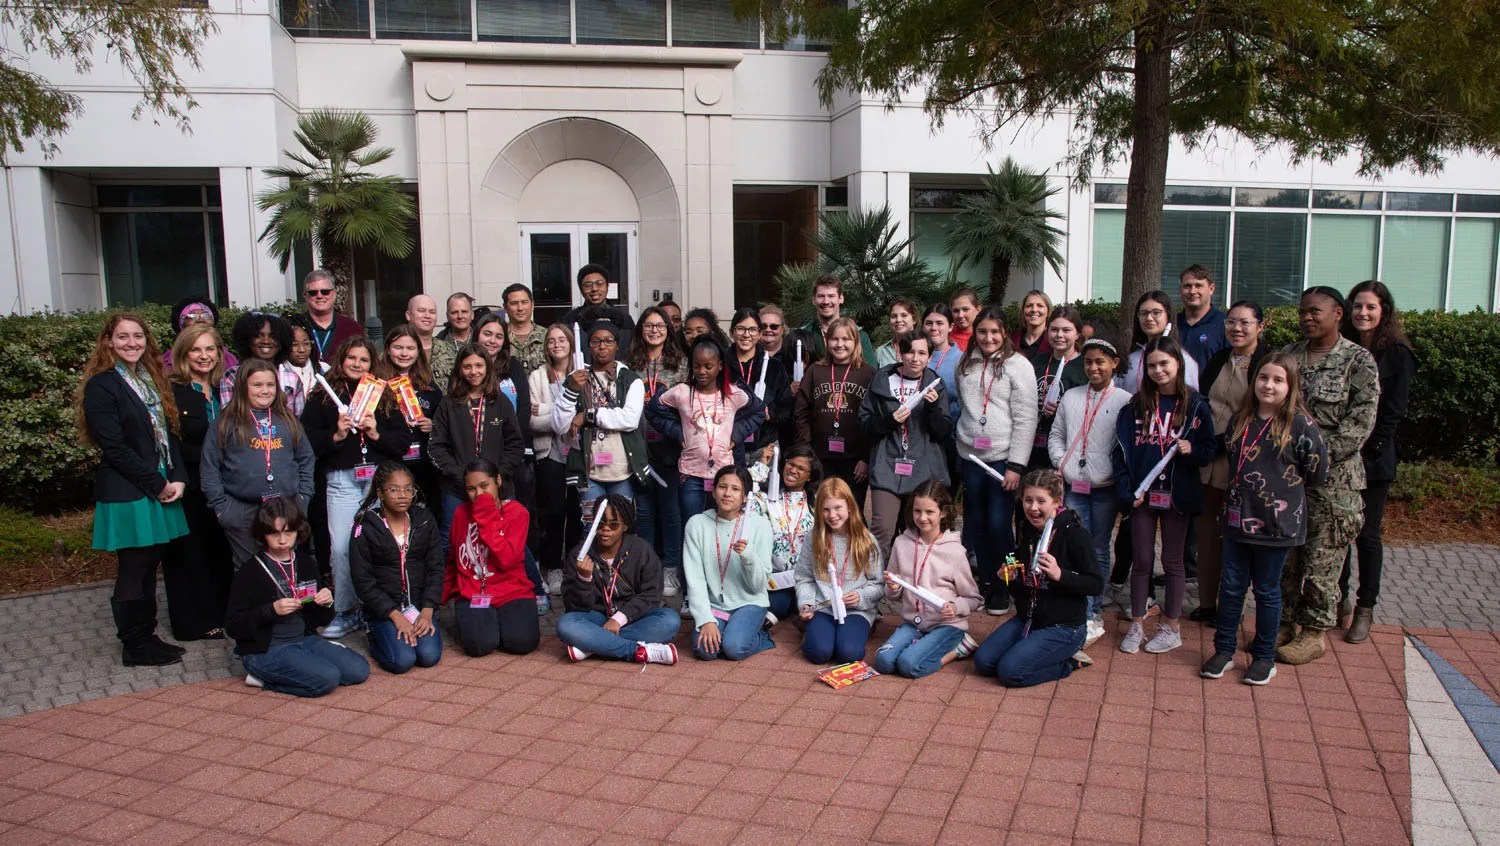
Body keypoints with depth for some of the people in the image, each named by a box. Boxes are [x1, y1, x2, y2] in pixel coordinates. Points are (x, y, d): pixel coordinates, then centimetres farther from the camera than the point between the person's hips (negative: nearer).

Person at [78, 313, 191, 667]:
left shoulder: (152, 380, 15)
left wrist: (178, 478, -1)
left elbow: (171, 433, 12)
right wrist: (157, 485, -13)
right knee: (134, 570, 1)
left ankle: (146, 637, 22)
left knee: (149, 567, 12)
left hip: (162, 489, 7)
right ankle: (134, 647, 12)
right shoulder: (101, 386, -9)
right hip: (127, 494, -7)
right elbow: (114, 447, -15)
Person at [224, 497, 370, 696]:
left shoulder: (306, 565, 9)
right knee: (327, 678, -26)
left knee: (359, 670, -10)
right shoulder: (249, 571, -7)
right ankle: (263, 674, -3)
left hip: (305, 640, 6)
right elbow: (233, 626, -11)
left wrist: (326, 603, -6)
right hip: (265, 650, -6)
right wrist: (272, 610, -23)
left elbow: (321, 620, 17)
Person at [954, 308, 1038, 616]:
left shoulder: (1018, 365, -7)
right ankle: (984, 582, 25)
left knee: (999, 525, -5)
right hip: (971, 456, 5)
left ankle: (1002, 587, 13)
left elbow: (1026, 419, -10)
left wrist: (1016, 465, -13)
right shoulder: (965, 364, 8)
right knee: (976, 524, 11)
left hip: (1003, 458, -5)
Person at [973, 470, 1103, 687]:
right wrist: (1010, 578, -4)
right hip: (1026, 619, 7)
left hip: (1063, 626, -7)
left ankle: (1069, 661, 3)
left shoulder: (1074, 534, -15)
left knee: (1010, 671, -20)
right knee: (983, 661, -7)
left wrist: (1060, 575, -31)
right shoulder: (1027, 531, 7)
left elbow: (1096, 585, -16)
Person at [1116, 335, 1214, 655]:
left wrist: (1191, 450, -21)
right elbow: (1123, 447, -1)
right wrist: (1128, 489, -10)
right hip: (1143, 493, 2)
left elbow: (1209, 451, 0)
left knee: (1172, 560, 9)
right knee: (1141, 560, 8)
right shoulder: (1138, 405, 2)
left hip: (1177, 494, -1)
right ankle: (1137, 624, 19)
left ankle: (1172, 626, 21)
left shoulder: (1195, 404, -3)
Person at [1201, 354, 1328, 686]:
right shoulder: (1240, 420, 4)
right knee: (1231, 586, 11)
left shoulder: (1300, 424, -12)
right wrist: (1242, 488, 10)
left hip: (1276, 521, -4)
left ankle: (1264, 657, 24)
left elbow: (1317, 472, -7)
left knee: (1267, 590, 9)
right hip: (1238, 518, 4)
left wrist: (1284, 486, 3)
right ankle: (1224, 650, 23)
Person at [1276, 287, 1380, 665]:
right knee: (1284, 553, 10)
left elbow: (1361, 420, -12)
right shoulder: (1288, 356, 10)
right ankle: (1285, 623, 23)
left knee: (1322, 558, 2)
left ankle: (1314, 633, 14)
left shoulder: (1358, 360, -5)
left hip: (1332, 477, -5)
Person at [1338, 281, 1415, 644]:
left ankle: (1365, 608, 15)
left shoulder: (1397, 354, -4)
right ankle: (1338, 597, 23)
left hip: (1372, 460, -3)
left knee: (1367, 534, 4)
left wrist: (1366, 452, -12)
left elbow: (1392, 412, -7)